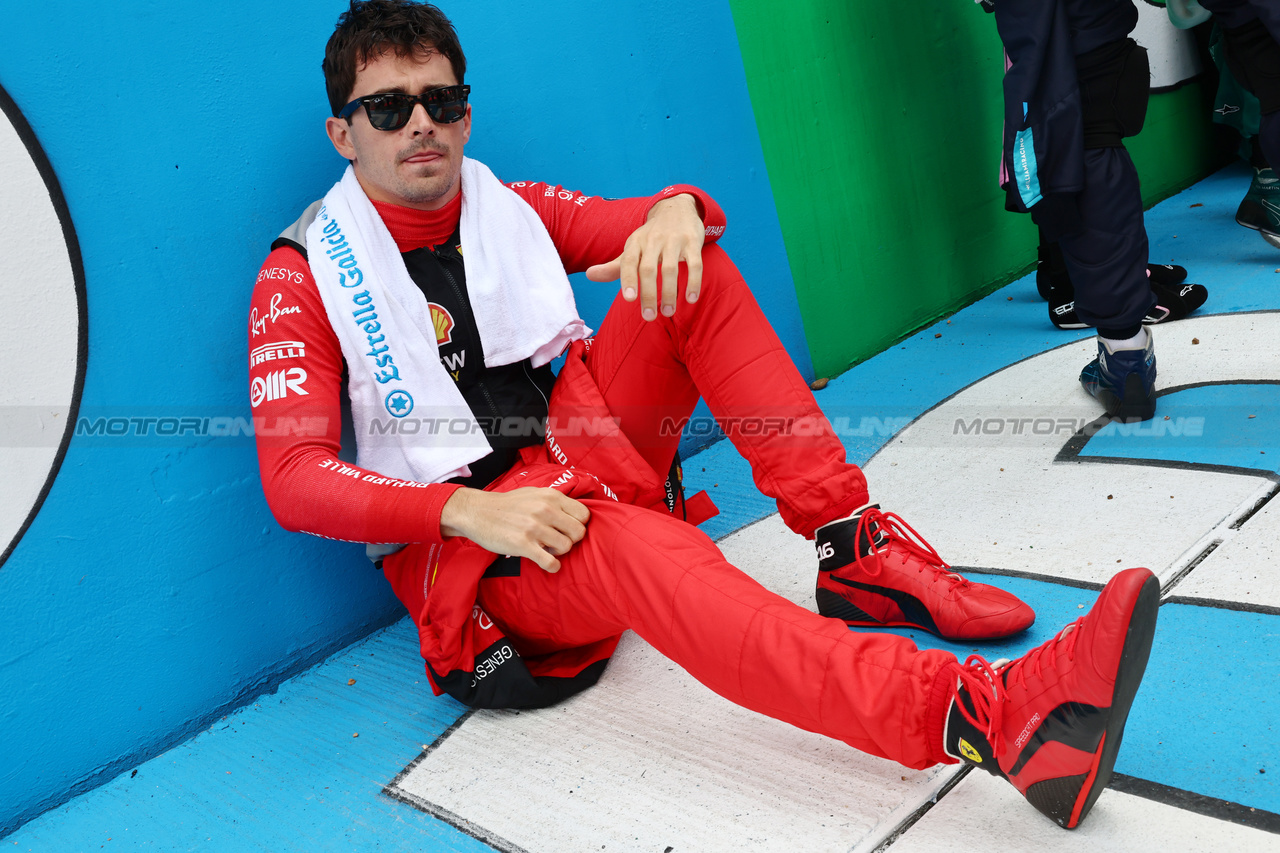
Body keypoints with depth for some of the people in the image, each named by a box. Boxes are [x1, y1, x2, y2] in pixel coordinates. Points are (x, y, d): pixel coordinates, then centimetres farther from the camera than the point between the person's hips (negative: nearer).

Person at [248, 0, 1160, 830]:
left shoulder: (510, 208, 8)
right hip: (452, 545, -5)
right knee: (638, 547, -38)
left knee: (691, 269, -13)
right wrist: (468, 508, -29)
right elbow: (294, 479, -14)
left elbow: (663, 226, 2)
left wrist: (676, 210, -24)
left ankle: (858, 554, -18)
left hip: (579, 453, 5)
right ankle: (993, 714, -57)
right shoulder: (304, 275, -4)